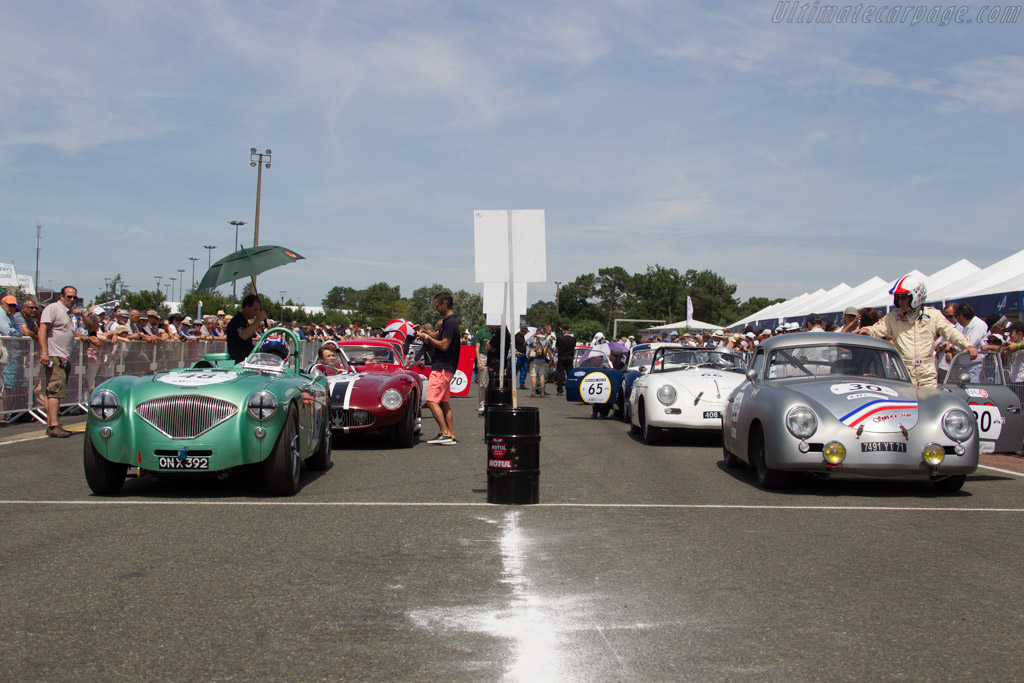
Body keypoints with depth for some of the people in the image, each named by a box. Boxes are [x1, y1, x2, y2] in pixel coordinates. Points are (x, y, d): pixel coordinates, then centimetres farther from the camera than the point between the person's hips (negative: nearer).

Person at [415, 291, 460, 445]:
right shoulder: (448, 321, 16)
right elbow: (437, 335, 29)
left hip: (441, 368, -11)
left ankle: (445, 433, -15)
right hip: (446, 368, 11)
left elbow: (444, 345, -22)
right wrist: (424, 332, 13)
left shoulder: (449, 322, -17)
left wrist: (426, 337, -11)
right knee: (444, 402, 12)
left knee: (432, 401, -12)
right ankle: (451, 435, 11)